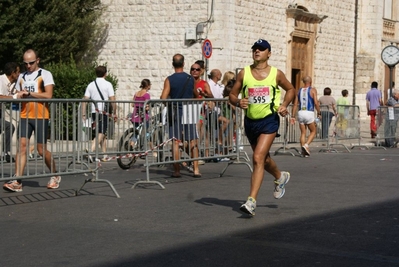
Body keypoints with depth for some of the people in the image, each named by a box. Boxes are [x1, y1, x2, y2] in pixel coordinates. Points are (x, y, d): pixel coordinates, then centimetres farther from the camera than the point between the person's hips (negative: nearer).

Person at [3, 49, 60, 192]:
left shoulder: (45, 74, -1)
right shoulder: (21, 77, 17)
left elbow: (48, 95, -12)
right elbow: (18, 95, 23)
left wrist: (29, 93, -13)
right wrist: (18, 96, -1)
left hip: (40, 116, -4)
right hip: (25, 116, 4)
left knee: (41, 149, -1)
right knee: (22, 146, -9)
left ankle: (55, 176, 22)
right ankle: (17, 182, -15)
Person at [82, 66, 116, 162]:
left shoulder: (91, 85, 10)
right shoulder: (108, 84, -3)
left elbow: (85, 100, 4)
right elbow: (112, 100, -8)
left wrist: (83, 114, 5)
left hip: (94, 111, 6)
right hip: (104, 112, -6)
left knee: (102, 133, 17)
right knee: (100, 134, -9)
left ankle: (105, 155, 20)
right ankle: (91, 151, -28)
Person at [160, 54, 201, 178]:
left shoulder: (169, 80, -6)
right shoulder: (191, 79, 1)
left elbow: (163, 98, -11)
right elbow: (196, 96, 14)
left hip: (175, 113, -1)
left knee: (175, 142, 3)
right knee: (193, 142, 6)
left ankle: (176, 170, 2)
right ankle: (196, 169, 2)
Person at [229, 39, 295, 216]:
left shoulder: (276, 74, -2)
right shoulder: (244, 73, 1)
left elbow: (291, 90, 14)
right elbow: (232, 95, 5)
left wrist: (284, 105, -3)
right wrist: (238, 102, -17)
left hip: (269, 121, -4)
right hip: (250, 121, 4)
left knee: (258, 158, -18)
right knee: (264, 158, 21)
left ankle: (251, 201, -20)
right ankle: (280, 177, 53)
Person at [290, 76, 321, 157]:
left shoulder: (299, 90, 12)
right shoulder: (313, 90, 0)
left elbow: (295, 104, 8)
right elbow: (316, 103, -11)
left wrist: (293, 116, 9)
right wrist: (319, 113, 0)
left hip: (301, 113, 4)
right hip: (309, 113, -4)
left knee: (303, 133, 11)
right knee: (313, 131, 11)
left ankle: (304, 152, 6)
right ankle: (306, 145, -10)